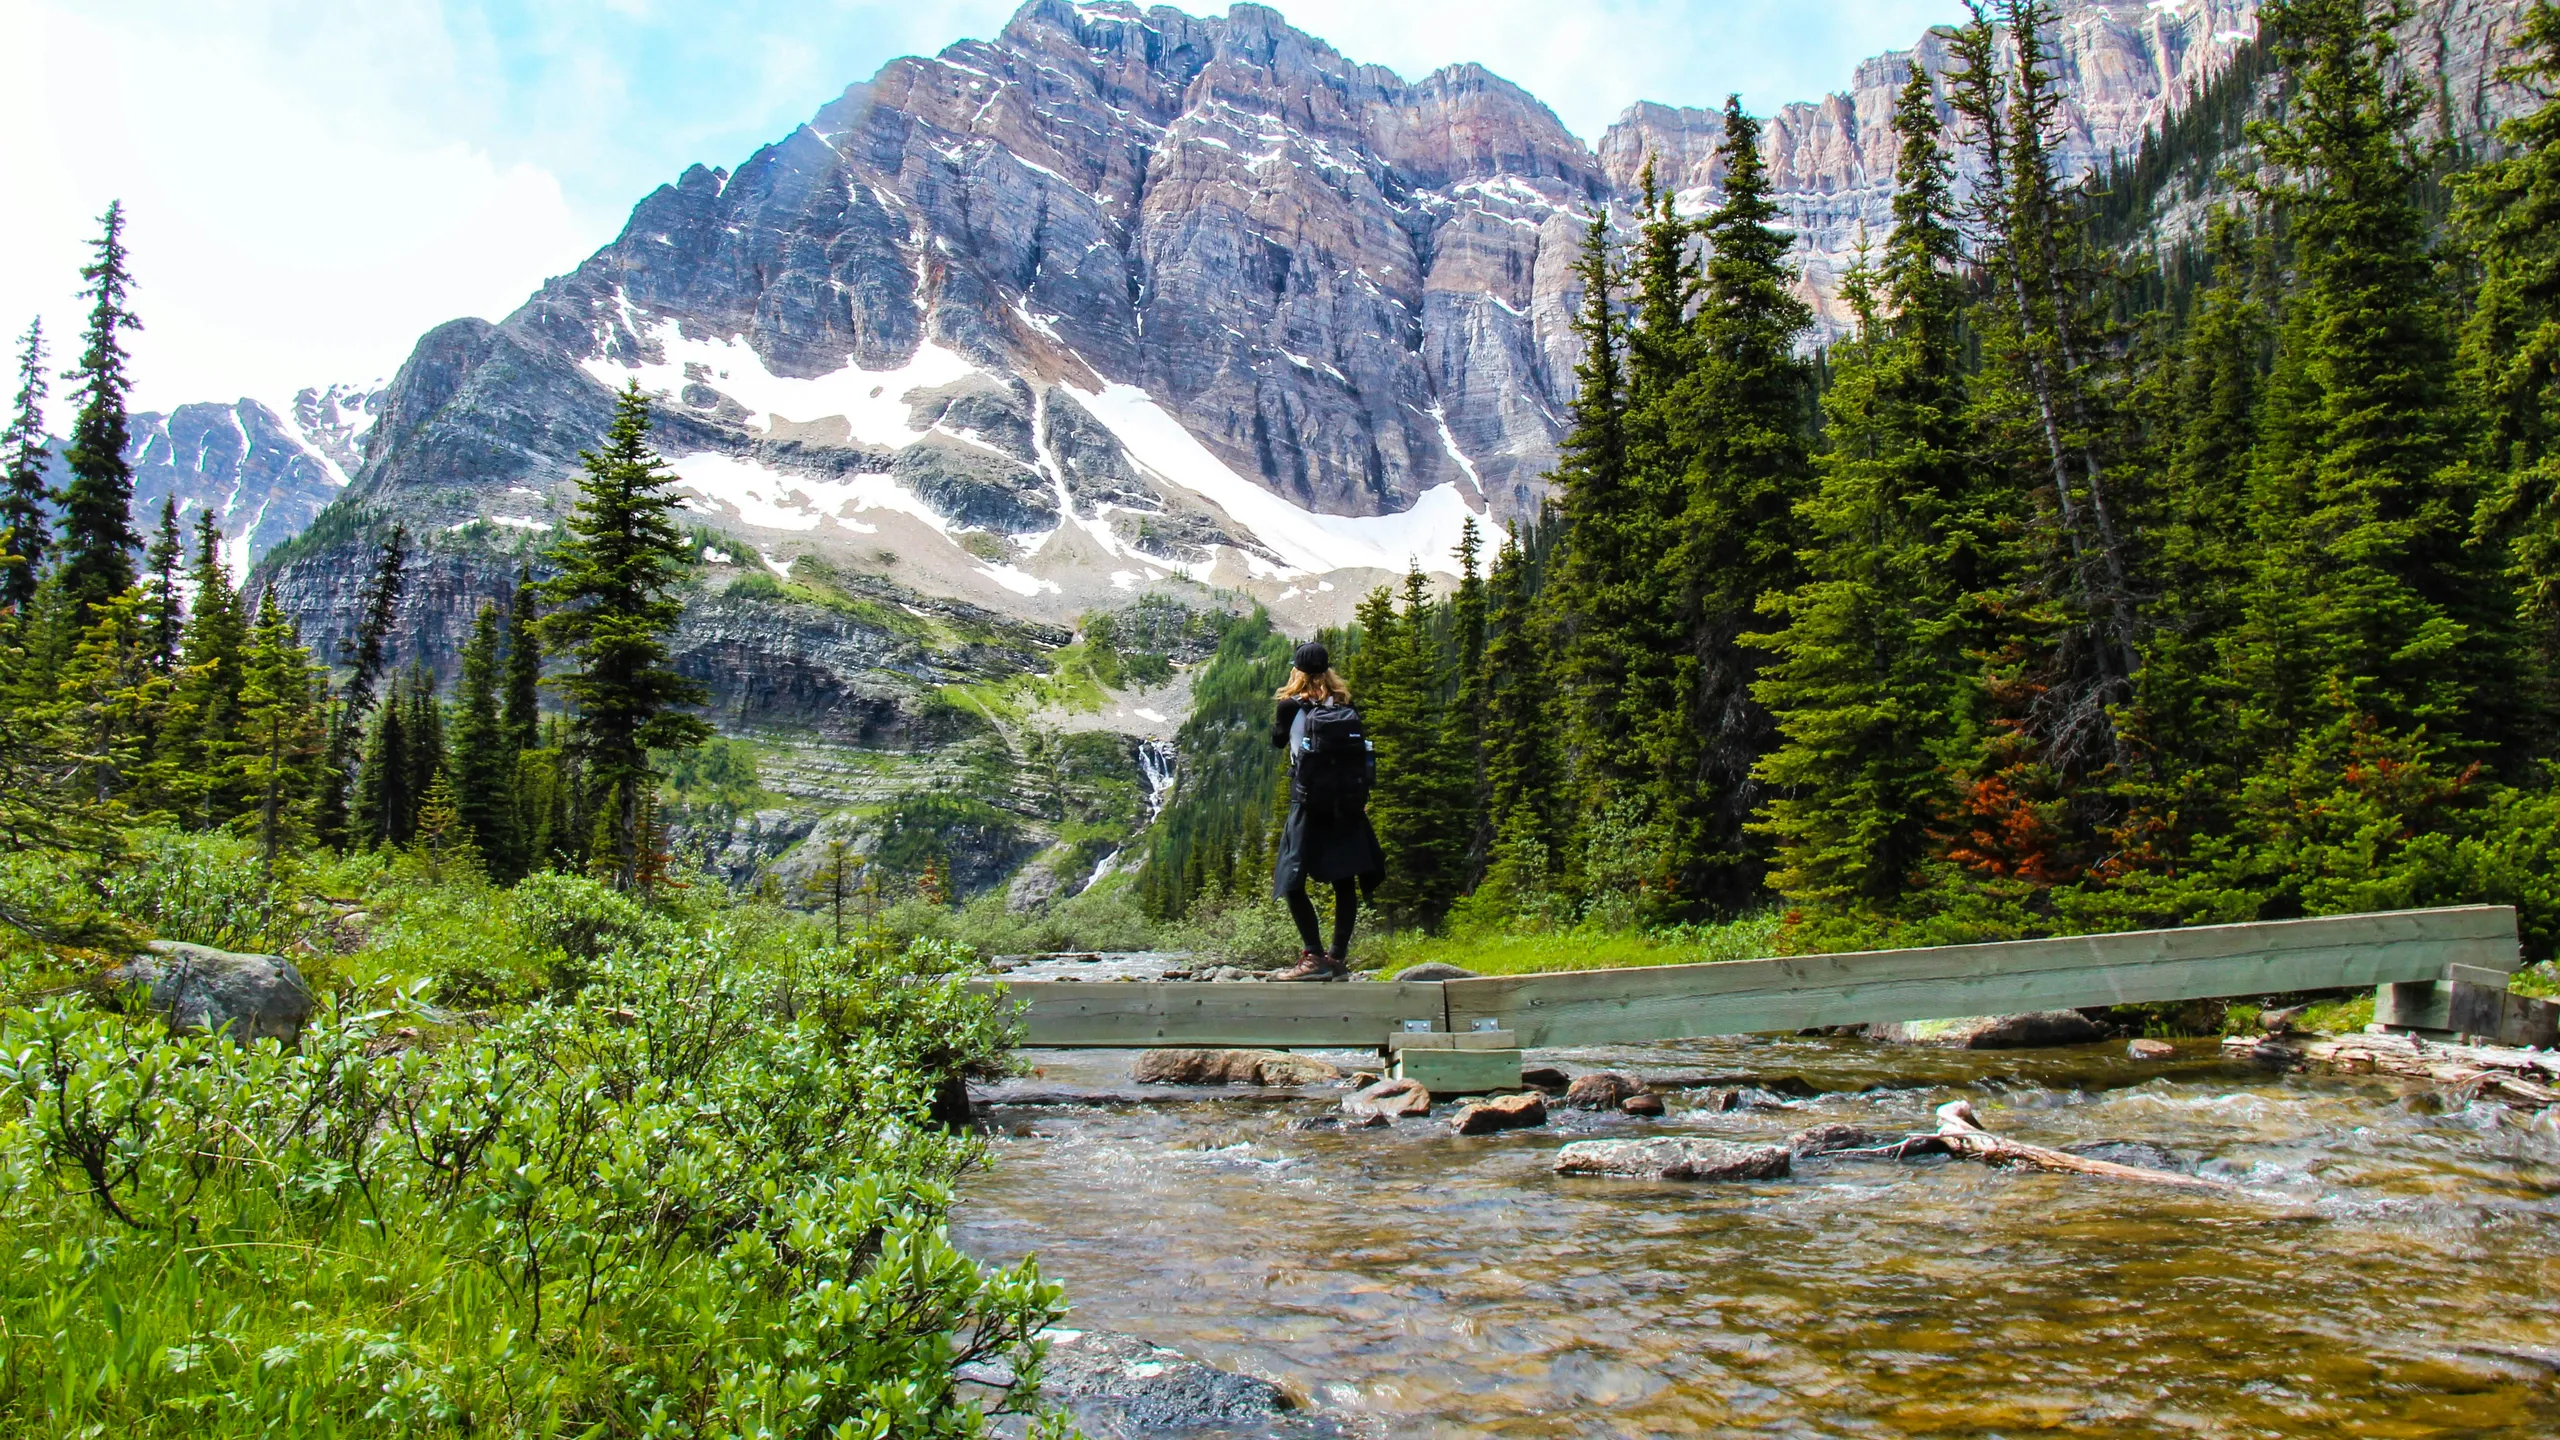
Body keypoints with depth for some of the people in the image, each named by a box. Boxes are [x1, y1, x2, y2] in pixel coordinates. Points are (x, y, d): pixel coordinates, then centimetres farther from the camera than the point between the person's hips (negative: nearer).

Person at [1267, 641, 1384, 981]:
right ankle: (1339, 957, 13)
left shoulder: (1293, 706, -2)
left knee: (1292, 883, -2)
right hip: (1348, 804, 5)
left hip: (1309, 806, -5)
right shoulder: (1346, 707, 8)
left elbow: (1277, 739, 15)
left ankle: (1315, 957, -9)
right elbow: (1360, 753, 10)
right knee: (1345, 882, 10)